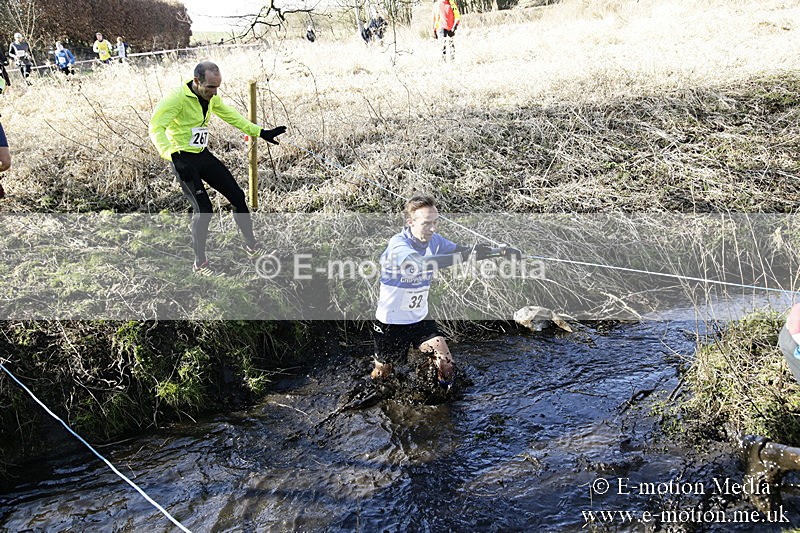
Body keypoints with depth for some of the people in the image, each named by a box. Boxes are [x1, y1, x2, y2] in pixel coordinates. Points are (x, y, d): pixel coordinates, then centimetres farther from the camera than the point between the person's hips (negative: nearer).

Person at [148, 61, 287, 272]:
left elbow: (232, 116, 18)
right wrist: (174, 156, -42)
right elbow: (156, 128, -27)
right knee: (203, 210, -13)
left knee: (237, 196, 8)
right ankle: (200, 261, 8)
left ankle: (251, 243, 27)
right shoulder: (177, 98, -21)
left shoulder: (211, 97, 3)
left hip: (203, 155, 8)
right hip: (183, 160, -8)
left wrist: (262, 133, 15)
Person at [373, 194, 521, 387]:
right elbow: (421, 263, -46)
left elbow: (462, 250, -8)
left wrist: (501, 251, -25)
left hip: (420, 319, 5)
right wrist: (465, 255, -55)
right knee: (381, 373, 13)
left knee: (446, 364, -5)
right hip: (391, 322, -5)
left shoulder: (434, 241, -7)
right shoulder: (398, 244, -28)